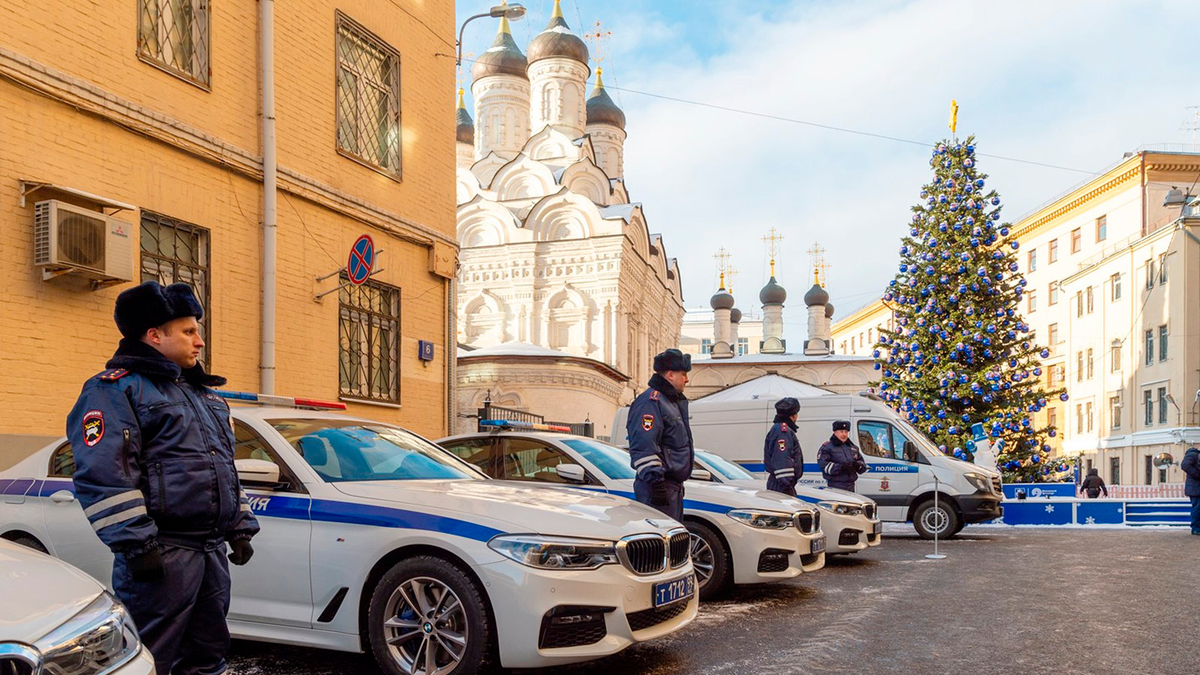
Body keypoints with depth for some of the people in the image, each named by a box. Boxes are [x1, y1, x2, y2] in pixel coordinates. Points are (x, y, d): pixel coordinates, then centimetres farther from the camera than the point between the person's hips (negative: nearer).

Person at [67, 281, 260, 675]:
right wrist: (136, 544, -22)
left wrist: (241, 528, 19)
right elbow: (103, 477, -16)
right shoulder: (116, 389, -6)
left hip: (213, 550, 8)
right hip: (162, 553, -8)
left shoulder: (203, 393, 21)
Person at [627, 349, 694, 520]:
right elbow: (643, 448, -23)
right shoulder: (650, 402, -14)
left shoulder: (674, 401, 20)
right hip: (659, 485, -11)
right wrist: (655, 482, -26)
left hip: (674, 485, 11)